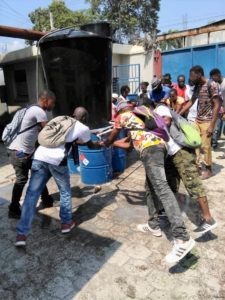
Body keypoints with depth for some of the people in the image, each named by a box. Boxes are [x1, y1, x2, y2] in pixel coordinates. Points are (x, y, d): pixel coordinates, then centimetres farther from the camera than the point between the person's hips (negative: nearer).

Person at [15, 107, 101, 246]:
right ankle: (66, 223, 30)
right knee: (65, 192, 18)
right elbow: (91, 145, 31)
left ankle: (22, 234, 10)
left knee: (32, 194, 8)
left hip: (39, 156, 5)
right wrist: (99, 144, 52)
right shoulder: (83, 128, 13)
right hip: (57, 160, -5)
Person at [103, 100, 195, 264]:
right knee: (151, 188, 19)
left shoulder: (123, 116, 20)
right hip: (160, 145, 9)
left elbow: (112, 136, 34)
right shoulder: (139, 118, 41)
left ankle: (182, 238, -32)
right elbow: (128, 144, 44)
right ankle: (154, 225, 28)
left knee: (162, 189, -22)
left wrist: (106, 143, 55)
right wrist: (112, 143, 57)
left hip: (151, 148, -9)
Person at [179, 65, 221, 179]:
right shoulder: (197, 86, 9)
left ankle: (208, 169, 16)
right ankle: (196, 166, 21)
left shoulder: (212, 85, -13)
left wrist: (212, 124, -20)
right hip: (197, 120, 7)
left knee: (205, 146, -1)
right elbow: (191, 102, 16)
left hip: (207, 121, -7)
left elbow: (217, 105, -15)